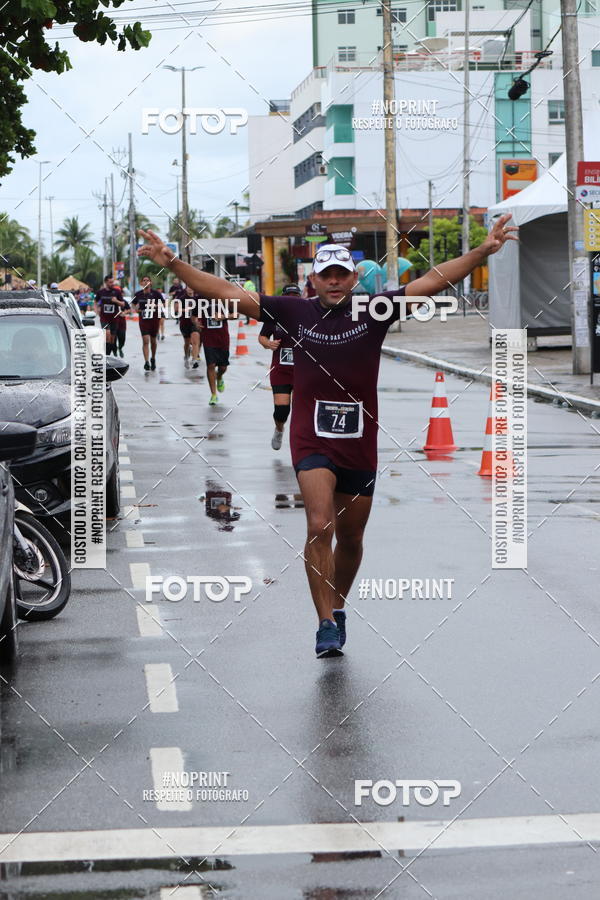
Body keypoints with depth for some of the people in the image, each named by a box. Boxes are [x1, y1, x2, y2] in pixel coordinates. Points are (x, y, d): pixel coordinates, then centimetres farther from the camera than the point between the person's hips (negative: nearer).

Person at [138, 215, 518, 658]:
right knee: (320, 527, -19)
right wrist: (173, 263, -8)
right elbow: (225, 292, -2)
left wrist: (482, 252, -9)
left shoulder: (373, 313, 0)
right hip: (312, 442, -2)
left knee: (351, 537, 14)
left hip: (360, 443, 2)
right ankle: (327, 623, -14)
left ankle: (337, 608, 38)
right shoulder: (296, 313, -1)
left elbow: (434, 280, -2)